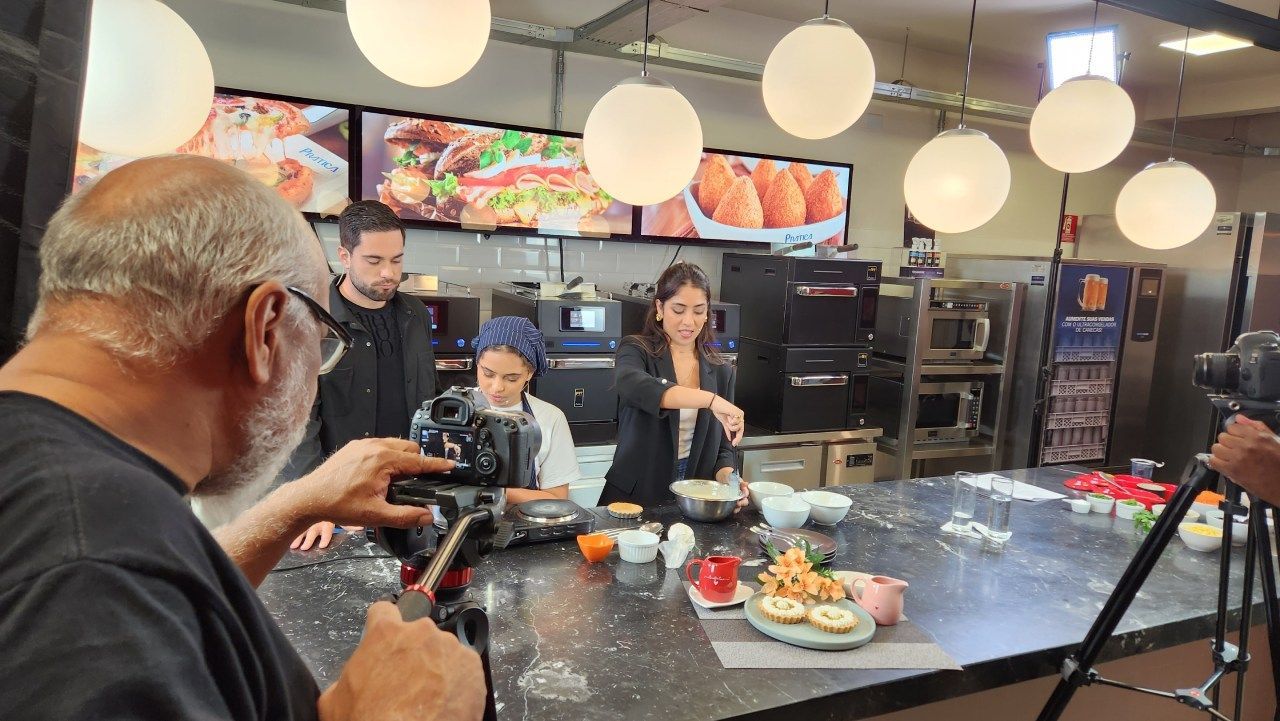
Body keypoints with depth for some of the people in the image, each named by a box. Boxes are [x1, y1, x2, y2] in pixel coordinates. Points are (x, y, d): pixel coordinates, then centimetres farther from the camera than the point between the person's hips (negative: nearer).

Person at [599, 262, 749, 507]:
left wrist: (726, 474, -10)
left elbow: (723, 444, 12)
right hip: (633, 498, -5)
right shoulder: (636, 350, -1)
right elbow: (632, 386, -25)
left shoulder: (721, 371, 10)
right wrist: (710, 400, -35)